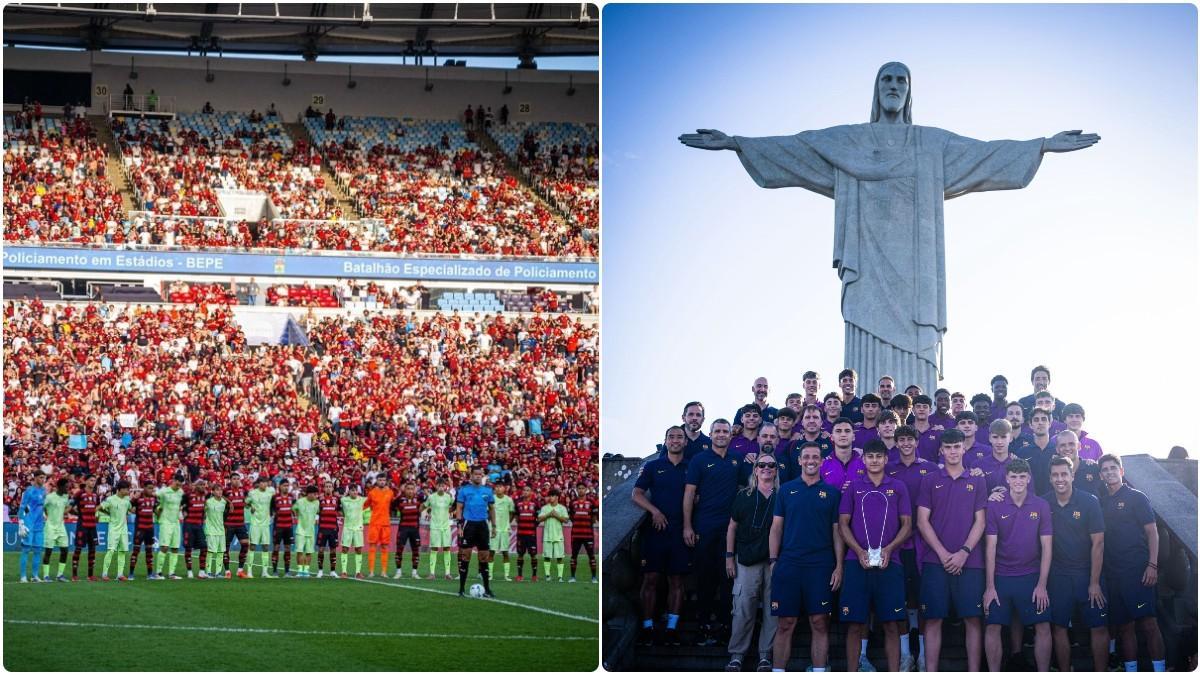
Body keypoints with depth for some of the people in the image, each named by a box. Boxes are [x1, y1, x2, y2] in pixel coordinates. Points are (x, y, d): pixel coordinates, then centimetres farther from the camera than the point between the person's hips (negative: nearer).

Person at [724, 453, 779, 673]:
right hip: (747, 561, 0)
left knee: (772, 609, -1)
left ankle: (765, 655, 7)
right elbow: (732, 527, 12)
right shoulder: (744, 496, 9)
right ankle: (736, 655, 2)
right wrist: (729, 556, 5)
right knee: (743, 609, -5)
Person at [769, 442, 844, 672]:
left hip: (821, 566, 0)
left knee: (820, 623, -1)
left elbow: (837, 531, 6)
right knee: (786, 624, 1)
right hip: (788, 564, 0)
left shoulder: (832, 493, 7)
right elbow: (776, 528, 8)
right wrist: (773, 561, 0)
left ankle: (819, 671, 4)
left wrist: (839, 566, -2)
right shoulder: (786, 489, 9)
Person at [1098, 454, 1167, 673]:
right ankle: (1130, 670, 9)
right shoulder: (1102, 502, 14)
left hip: (1138, 572, -5)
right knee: (1123, 626, 5)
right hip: (1112, 572, 5)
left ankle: (1159, 669, -11)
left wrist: (1152, 565, -12)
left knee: (1148, 624, -11)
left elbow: (1152, 532, -1)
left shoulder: (1136, 497, 3)